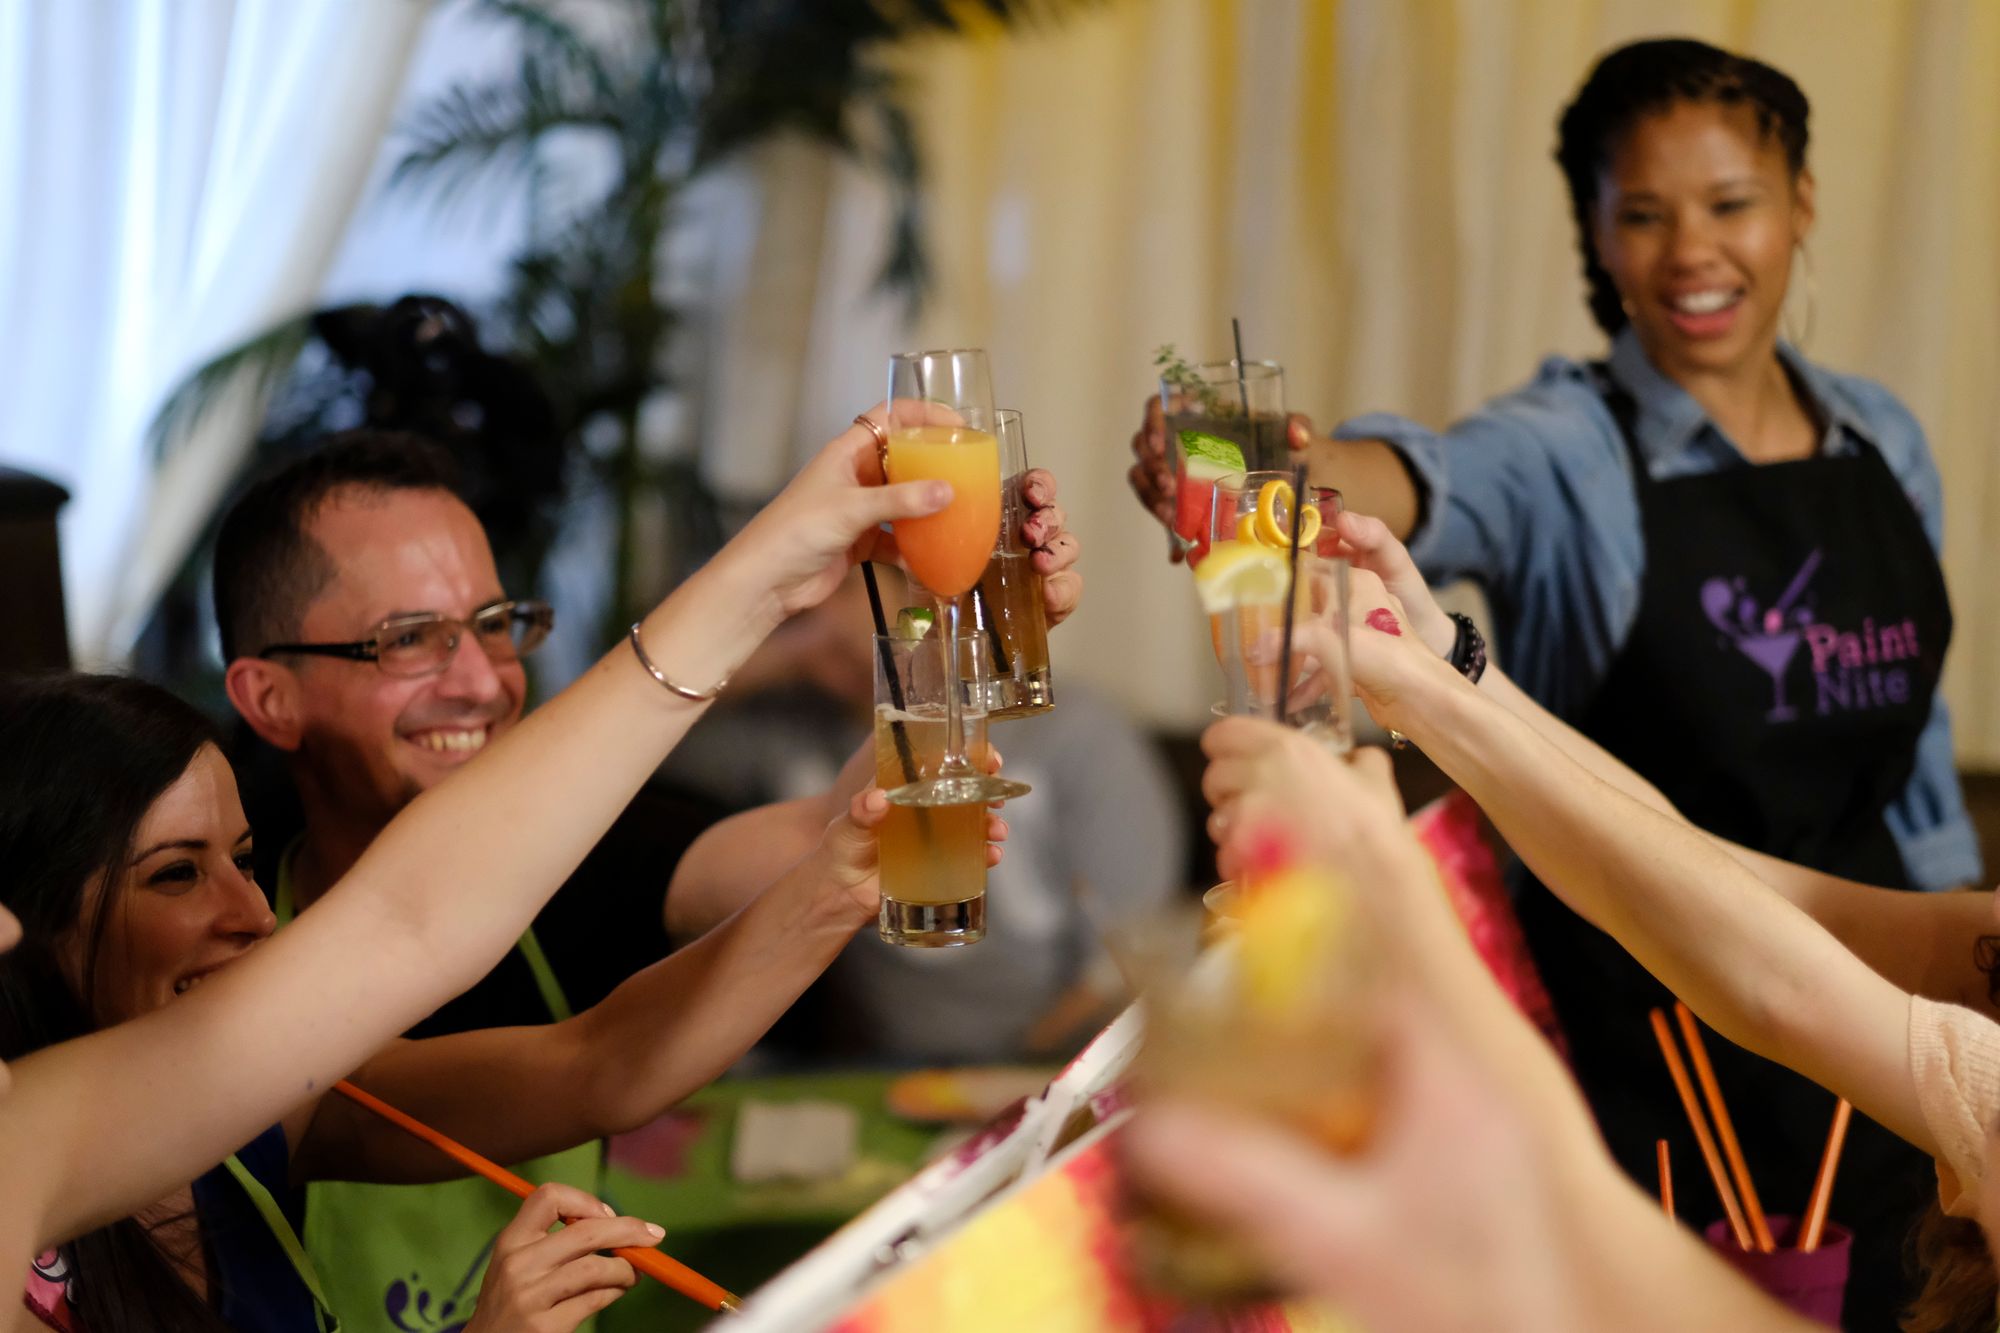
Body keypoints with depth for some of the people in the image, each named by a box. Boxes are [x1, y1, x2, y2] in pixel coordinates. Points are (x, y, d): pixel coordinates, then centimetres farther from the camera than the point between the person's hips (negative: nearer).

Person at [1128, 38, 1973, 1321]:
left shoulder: (1885, 444, 7)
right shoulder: (1570, 453, -11)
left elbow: (1918, 743, 14)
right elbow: (1434, 483, -34)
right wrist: (1267, 464, -55)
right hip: (1635, 1014, -5)